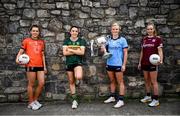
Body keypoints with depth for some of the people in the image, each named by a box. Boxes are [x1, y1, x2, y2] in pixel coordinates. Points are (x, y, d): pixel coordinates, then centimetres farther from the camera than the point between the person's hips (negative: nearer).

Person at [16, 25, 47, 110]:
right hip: (30, 65, -4)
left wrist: (44, 66, 15)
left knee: (42, 83, 4)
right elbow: (21, 52, 1)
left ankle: (35, 100, 24)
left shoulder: (41, 42, 15)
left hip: (40, 66, 5)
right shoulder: (26, 41, 3)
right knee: (31, 84, 3)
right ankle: (31, 103, 17)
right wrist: (17, 59, -19)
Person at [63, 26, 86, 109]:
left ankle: (78, 79, 8)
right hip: (68, 63, 2)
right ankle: (74, 100, 21)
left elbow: (82, 52, -10)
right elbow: (64, 53, -7)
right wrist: (77, 51, -11)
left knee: (78, 77, -31)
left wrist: (71, 50, -11)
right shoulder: (66, 41, 4)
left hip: (78, 62, -2)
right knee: (71, 82, 8)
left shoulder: (81, 41, 2)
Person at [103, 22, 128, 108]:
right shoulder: (108, 39, 8)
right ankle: (112, 97, 28)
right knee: (112, 81, 15)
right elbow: (105, 50, 16)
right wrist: (104, 50, -8)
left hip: (118, 64, -4)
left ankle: (121, 100, 5)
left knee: (120, 82, 2)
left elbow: (125, 53, -4)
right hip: (109, 64, 5)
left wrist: (124, 64, -9)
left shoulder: (122, 39, -3)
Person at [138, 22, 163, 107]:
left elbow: (160, 50, -7)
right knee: (146, 80, 13)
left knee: (153, 81, -2)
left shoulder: (157, 38, -3)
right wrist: (140, 62, 15)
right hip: (144, 63, 5)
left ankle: (156, 100, 6)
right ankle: (148, 96, 26)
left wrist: (160, 60, -25)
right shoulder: (144, 39, 11)